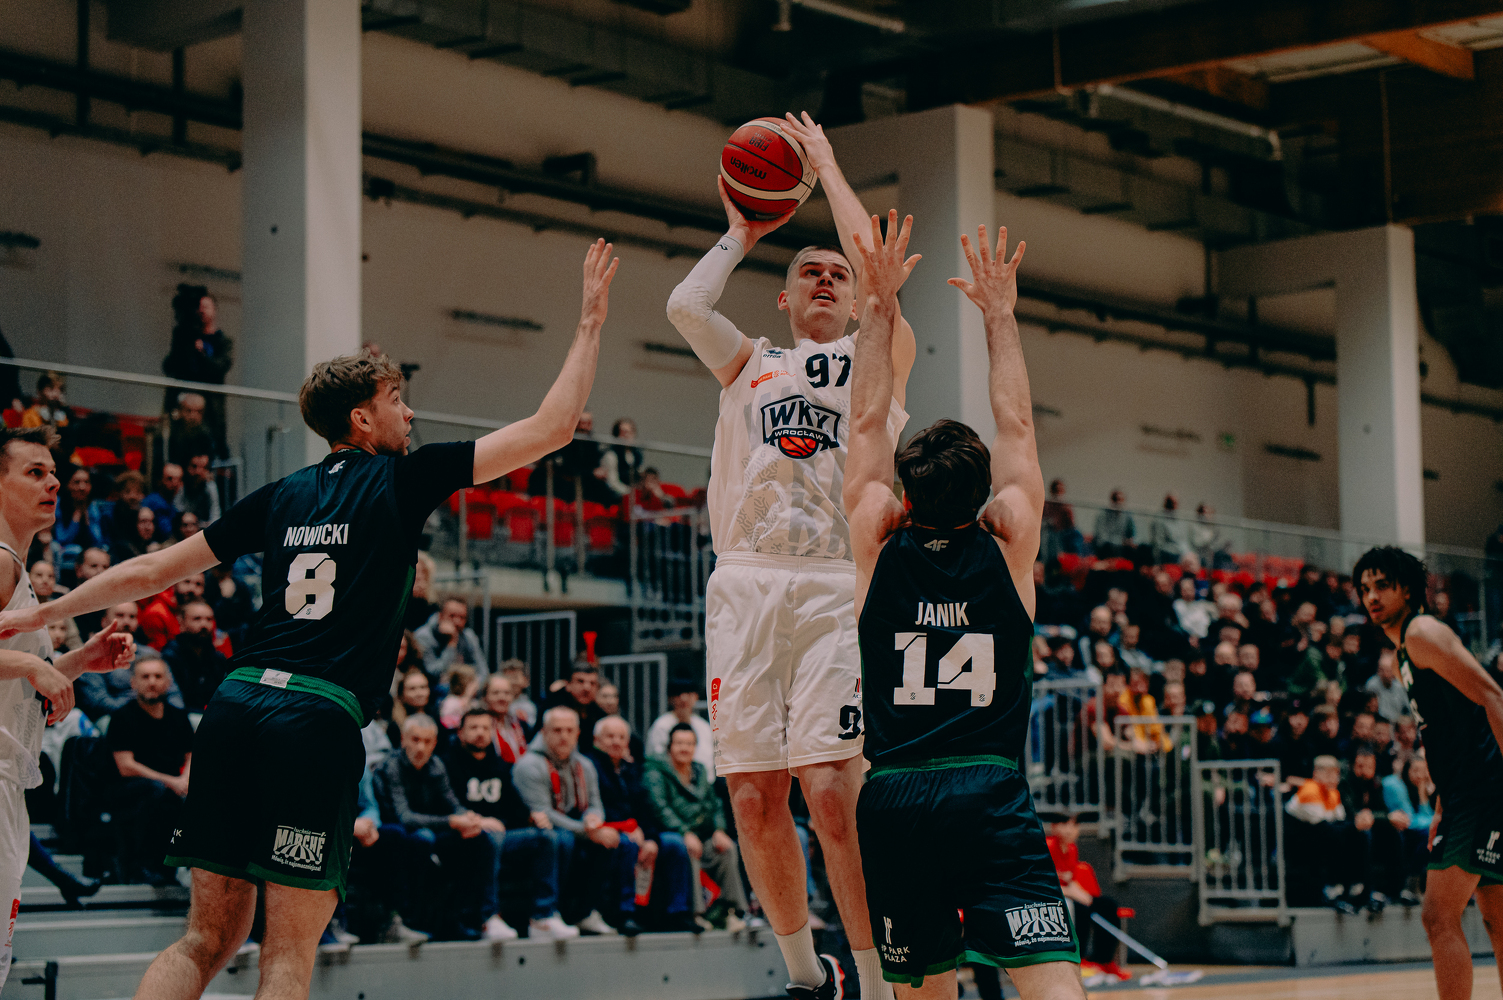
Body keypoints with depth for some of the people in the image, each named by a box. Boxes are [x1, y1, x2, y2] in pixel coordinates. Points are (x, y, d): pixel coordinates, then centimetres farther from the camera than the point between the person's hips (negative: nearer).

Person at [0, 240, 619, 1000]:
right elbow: (549, 428, 5)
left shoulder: (281, 496, 18)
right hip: (319, 717, -6)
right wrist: (590, 322, 15)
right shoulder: (402, 479, 4)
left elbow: (152, 571, 23)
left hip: (236, 704, 6)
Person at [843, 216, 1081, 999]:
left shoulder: (880, 547, 5)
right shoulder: (1007, 545, 4)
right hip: (990, 794, -2)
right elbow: (1016, 423, 14)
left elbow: (867, 421, 13)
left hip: (893, 796, 2)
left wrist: (880, 307, 17)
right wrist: (999, 314, 22)